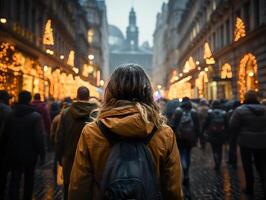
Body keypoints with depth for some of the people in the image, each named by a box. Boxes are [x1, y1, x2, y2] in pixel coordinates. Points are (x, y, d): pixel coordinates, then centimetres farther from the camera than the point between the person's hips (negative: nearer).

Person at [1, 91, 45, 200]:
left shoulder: (10, 114, -5)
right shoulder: (36, 116, -17)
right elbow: (39, 138, -18)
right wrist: (42, 154, -9)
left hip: (13, 153, 2)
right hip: (30, 154, -2)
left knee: (14, 180, 10)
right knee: (29, 179, 17)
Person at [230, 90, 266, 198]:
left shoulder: (240, 110, -12)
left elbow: (233, 125, -11)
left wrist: (238, 136, 5)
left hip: (246, 141, -3)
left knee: (247, 165, 10)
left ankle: (250, 188, 19)